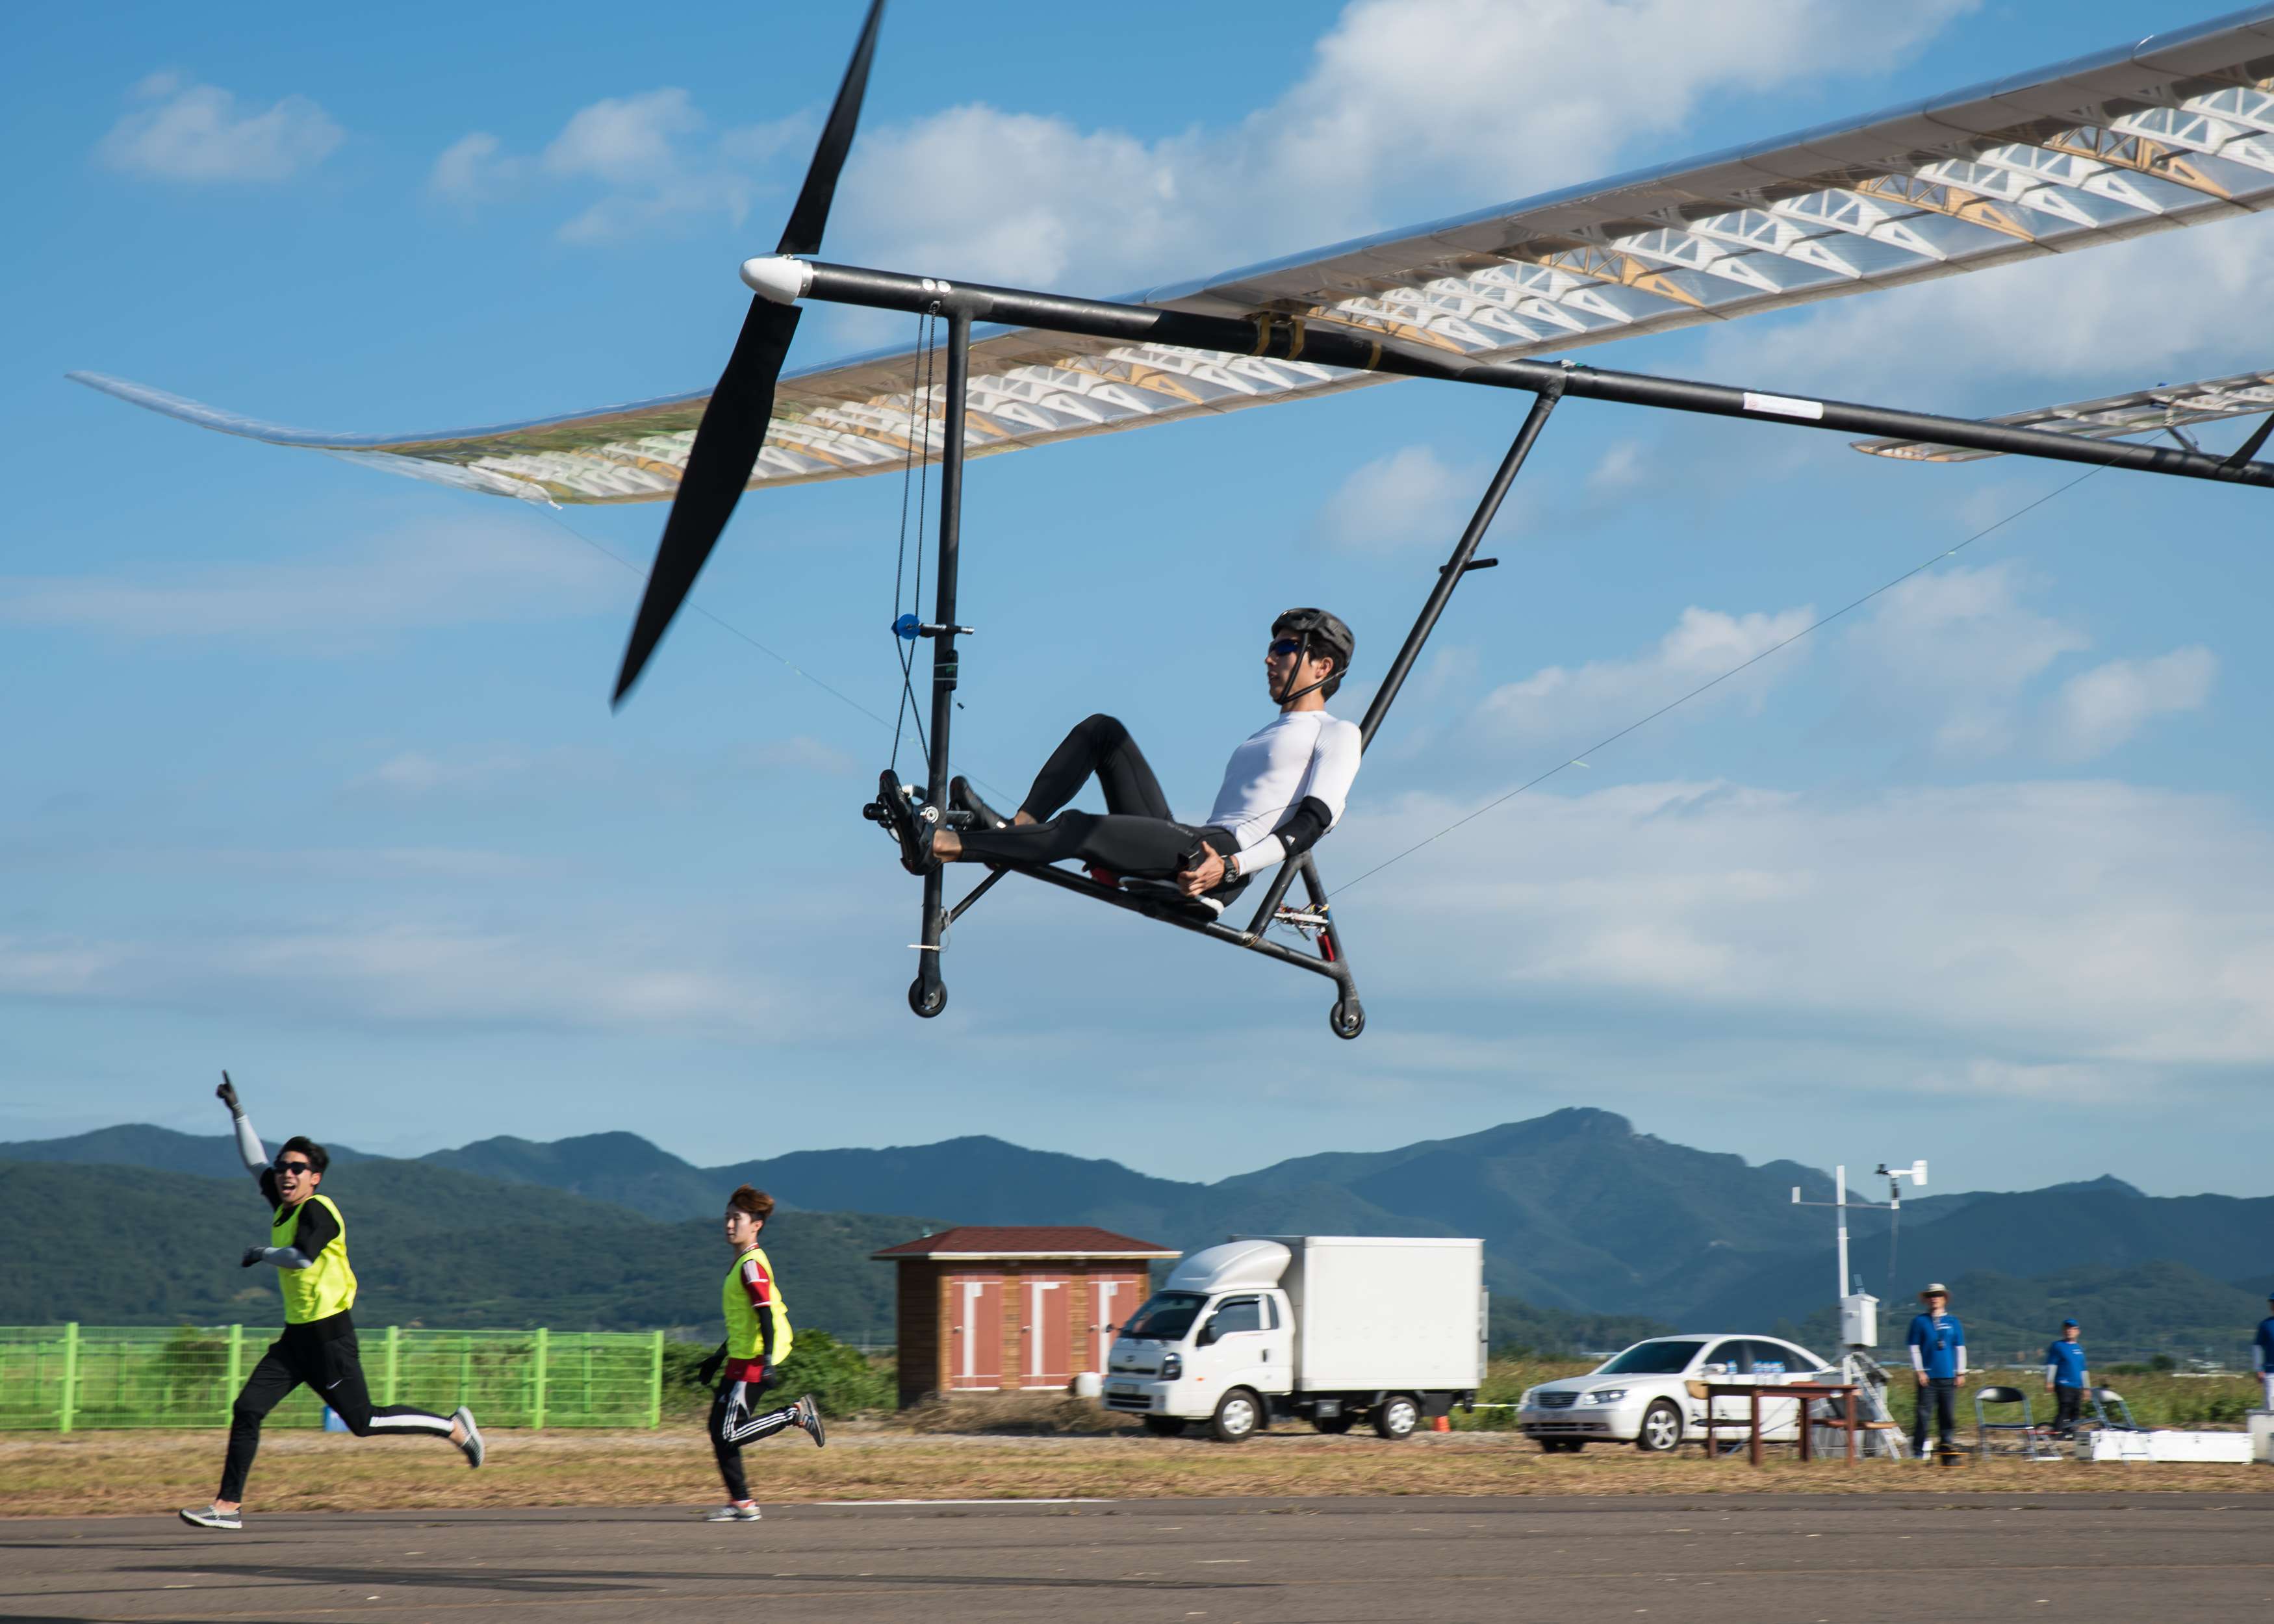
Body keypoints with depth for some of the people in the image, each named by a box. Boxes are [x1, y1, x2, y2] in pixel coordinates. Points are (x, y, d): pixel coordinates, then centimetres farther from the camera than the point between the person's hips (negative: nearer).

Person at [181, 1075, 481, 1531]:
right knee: (246, 1409, -1)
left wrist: (260, 1253, -14)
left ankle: (454, 1426, 12)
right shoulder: (284, 1205, 11)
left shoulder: (317, 1209, -13)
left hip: (328, 1335, -8)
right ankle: (227, 1506, 1)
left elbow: (303, 1257, -30)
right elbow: (256, 1163, 26)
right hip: (297, 1335, 8)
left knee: (364, 1422, -4)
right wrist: (238, 1113, 27)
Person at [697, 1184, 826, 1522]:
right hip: (741, 1357, 10)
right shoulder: (744, 1263, 17)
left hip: (750, 1361, -10)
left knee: (728, 1434, -10)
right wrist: (719, 1356, 31)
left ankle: (796, 1414, -4)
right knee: (720, 1430, 8)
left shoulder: (751, 1265, -13)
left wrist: (768, 1358, -29)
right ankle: (742, 1503, 10)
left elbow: (766, 1314, -21)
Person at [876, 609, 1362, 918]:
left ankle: (935, 847, -37)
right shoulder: (1264, 737, 35)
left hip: (1224, 860, -9)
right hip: (1186, 847, 9)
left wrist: (1230, 866, -22)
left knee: (1080, 828, -28)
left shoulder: (1336, 734, 7)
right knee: (1102, 729, 4)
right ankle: (1017, 828, -14)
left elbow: (1314, 822, -9)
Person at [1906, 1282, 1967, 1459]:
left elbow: (1960, 1348, 14)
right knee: (1923, 1412, -6)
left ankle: (1947, 1444, 10)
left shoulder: (1953, 1322, 11)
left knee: (1948, 1413, 2)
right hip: (1928, 1376, -2)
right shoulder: (1919, 1321, 4)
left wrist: (1961, 1372, 9)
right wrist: (1919, 1371, -4)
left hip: (1948, 1376, 2)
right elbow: (1914, 1348, 3)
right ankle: (1919, 1449, -3)